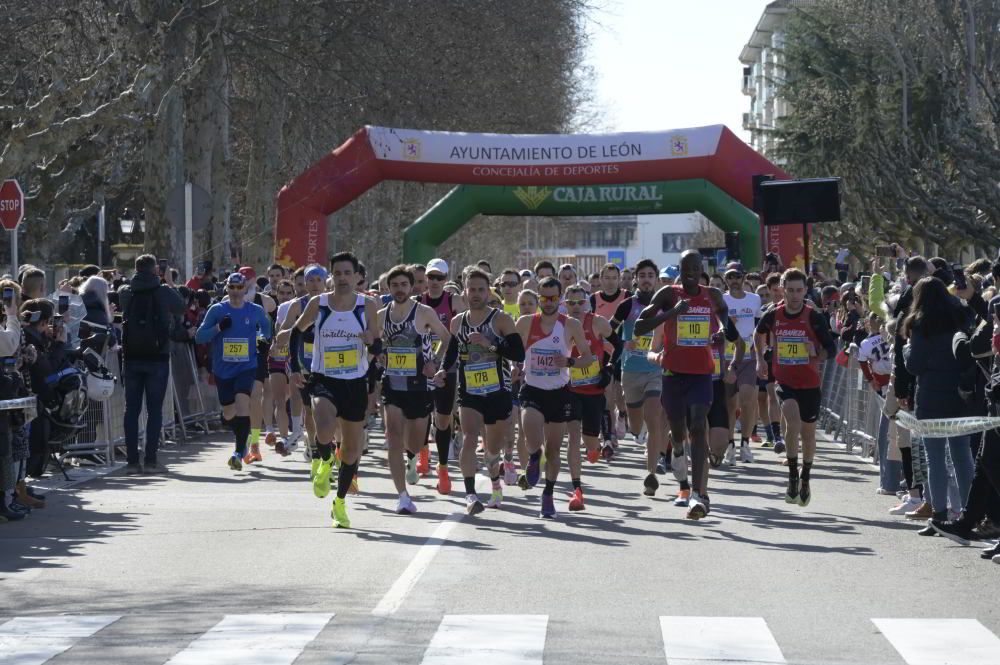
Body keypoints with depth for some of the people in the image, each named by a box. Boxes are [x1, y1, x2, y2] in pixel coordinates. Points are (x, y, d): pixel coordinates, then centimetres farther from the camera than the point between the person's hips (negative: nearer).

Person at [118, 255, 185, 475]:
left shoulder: (126, 292, 0)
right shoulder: (163, 291, -7)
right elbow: (181, 309, 10)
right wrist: (170, 283, 19)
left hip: (131, 357, 3)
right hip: (157, 357, -2)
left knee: (131, 409, 6)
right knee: (154, 409, 2)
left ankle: (132, 460, 4)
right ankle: (150, 460, -1)